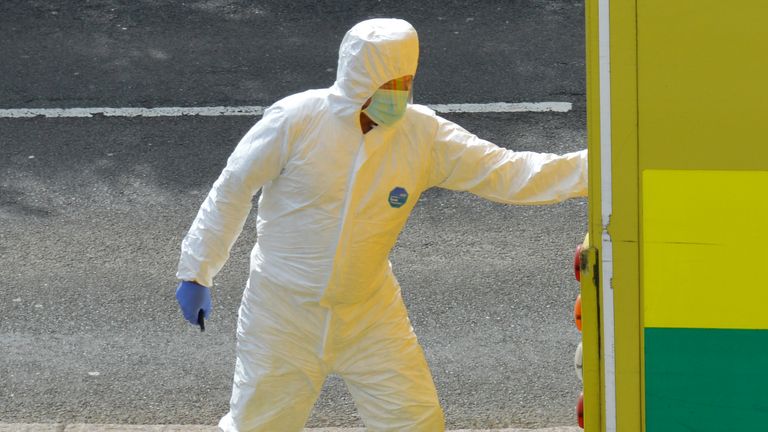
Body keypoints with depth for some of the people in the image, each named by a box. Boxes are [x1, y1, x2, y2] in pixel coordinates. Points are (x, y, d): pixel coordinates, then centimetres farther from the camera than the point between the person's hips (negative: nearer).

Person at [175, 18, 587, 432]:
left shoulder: (423, 134, -10)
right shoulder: (297, 119, -17)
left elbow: (509, 172, -13)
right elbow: (231, 190, -7)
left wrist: (593, 166, -25)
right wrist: (196, 273, -3)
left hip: (369, 314, 3)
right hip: (284, 314, -3)